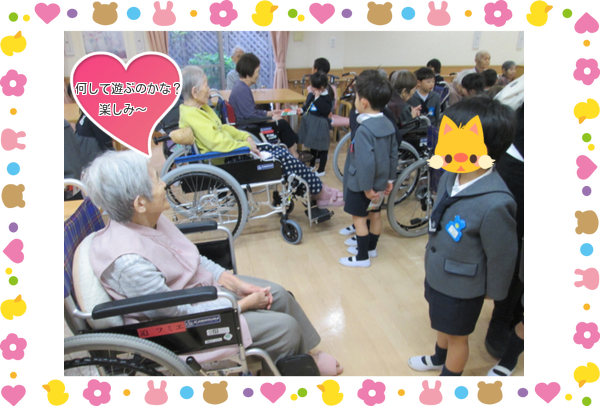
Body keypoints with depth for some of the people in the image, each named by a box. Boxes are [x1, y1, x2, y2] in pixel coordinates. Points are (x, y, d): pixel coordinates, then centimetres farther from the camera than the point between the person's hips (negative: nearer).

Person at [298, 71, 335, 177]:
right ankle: (311, 165, 39)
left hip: (319, 124, -7)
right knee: (312, 145, 22)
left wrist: (318, 98, -28)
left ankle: (321, 170, 16)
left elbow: (325, 110, -29)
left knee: (321, 148, 4)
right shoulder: (311, 95, 2)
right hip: (310, 122, 8)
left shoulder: (327, 97, -17)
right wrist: (302, 110, -3)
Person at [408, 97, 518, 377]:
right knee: (442, 325, 32)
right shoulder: (449, 177, -13)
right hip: (436, 273, 7)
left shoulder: (494, 204, -35)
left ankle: (449, 372, 47)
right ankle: (439, 359, 59)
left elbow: (502, 256, -20)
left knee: (457, 336, 20)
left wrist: (494, 291, -4)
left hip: (462, 287, -7)